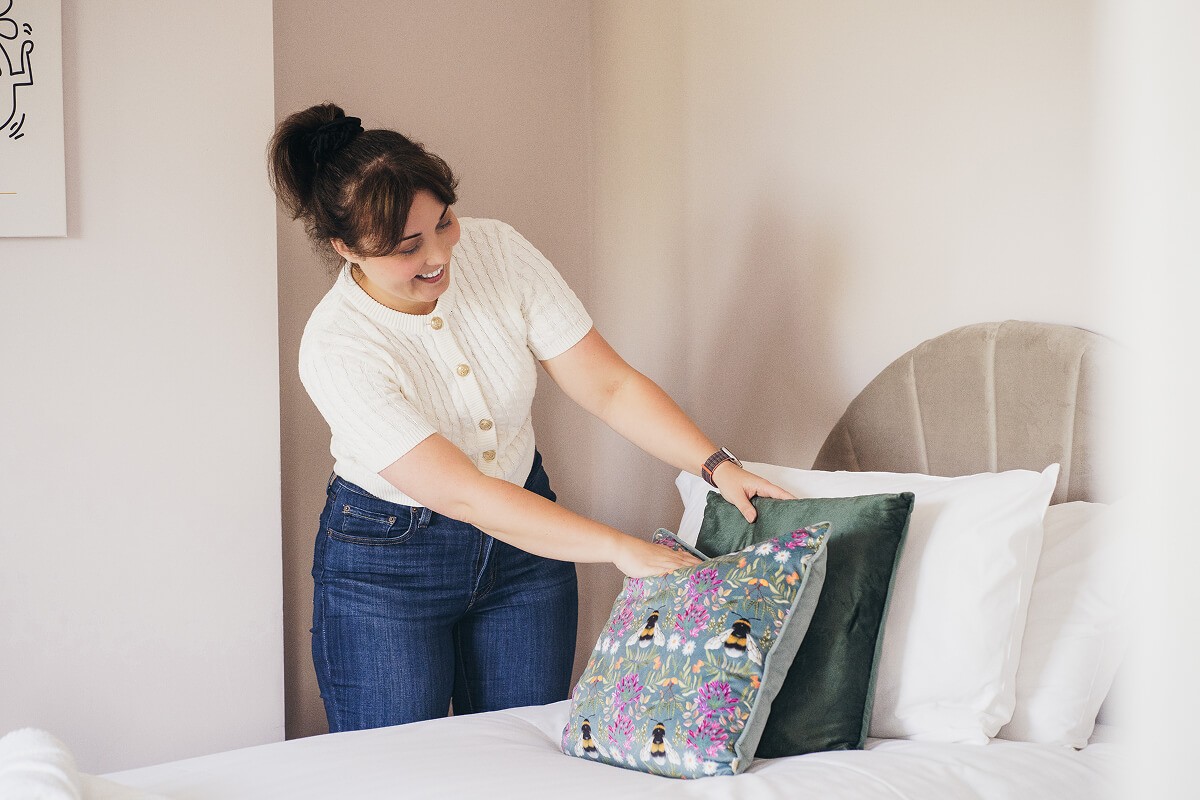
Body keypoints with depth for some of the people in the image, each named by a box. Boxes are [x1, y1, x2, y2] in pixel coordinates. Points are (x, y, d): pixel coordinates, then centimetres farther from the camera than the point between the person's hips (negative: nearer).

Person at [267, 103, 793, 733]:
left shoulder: (497, 250, -13)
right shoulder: (335, 350, -26)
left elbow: (610, 386, -10)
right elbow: (463, 495, -30)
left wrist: (717, 465, -23)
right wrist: (618, 547, -34)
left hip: (523, 539, 4)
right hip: (387, 562, -4)